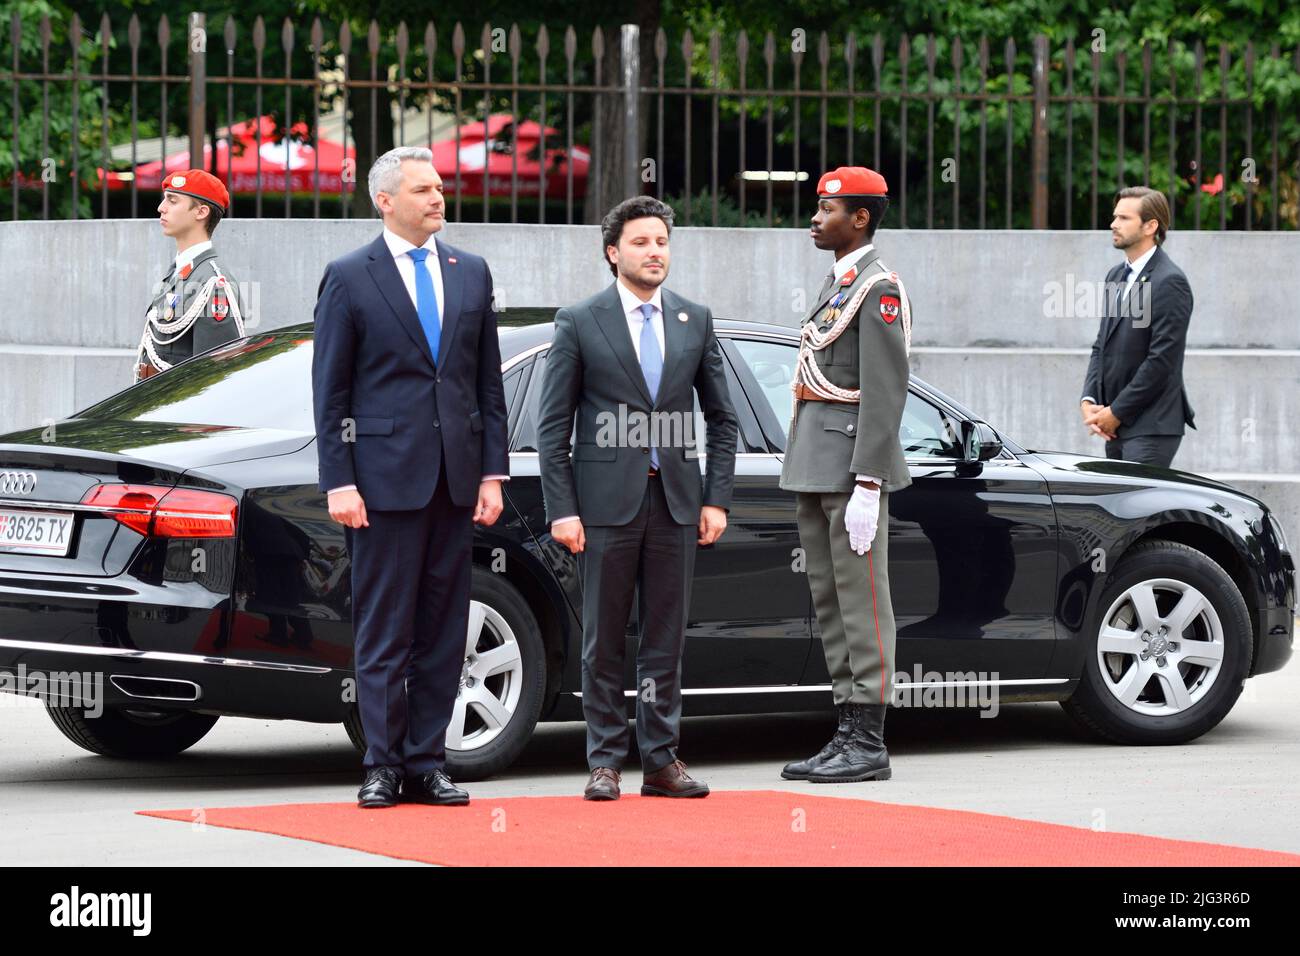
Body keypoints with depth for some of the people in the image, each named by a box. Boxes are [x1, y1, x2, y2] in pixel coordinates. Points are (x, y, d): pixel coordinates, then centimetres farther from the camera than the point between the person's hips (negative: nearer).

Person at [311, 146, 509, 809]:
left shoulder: (470, 273, 12)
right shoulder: (349, 278, 0)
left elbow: (489, 382, 12)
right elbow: (329, 388, -1)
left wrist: (492, 473, 5)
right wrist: (339, 481, -8)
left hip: (455, 476, 4)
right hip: (385, 474, -4)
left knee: (443, 630, 5)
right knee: (383, 630, -1)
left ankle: (426, 765, 10)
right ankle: (382, 766, 3)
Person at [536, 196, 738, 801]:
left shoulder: (695, 320, 10)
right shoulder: (579, 322, 0)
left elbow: (721, 417, 13)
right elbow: (553, 425, -1)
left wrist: (716, 499, 4)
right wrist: (562, 509, -8)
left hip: (676, 501, 3)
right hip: (607, 501, -3)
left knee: (666, 640, 5)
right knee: (603, 641, 2)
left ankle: (661, 760, 10)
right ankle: (606, 763, 7)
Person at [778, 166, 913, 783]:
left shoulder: (879, 288, -12)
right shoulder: (836, 284, 19)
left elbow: (884, 391, -18)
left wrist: (866, 484, -22)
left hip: (852, 466, -10)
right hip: (815, 470, 10)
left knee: (861, 602, -7)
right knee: (829, 602, 10)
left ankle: (869, 743, -5)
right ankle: (847, 736, 15)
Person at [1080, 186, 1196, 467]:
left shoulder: (1169, 282, -12)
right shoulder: (1116, 276, 17)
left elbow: (1162, 360, -16)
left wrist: (1116, 413, -13)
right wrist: (1088, 401, 3)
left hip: (1151, 429, -8)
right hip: (1116, 428, 8)